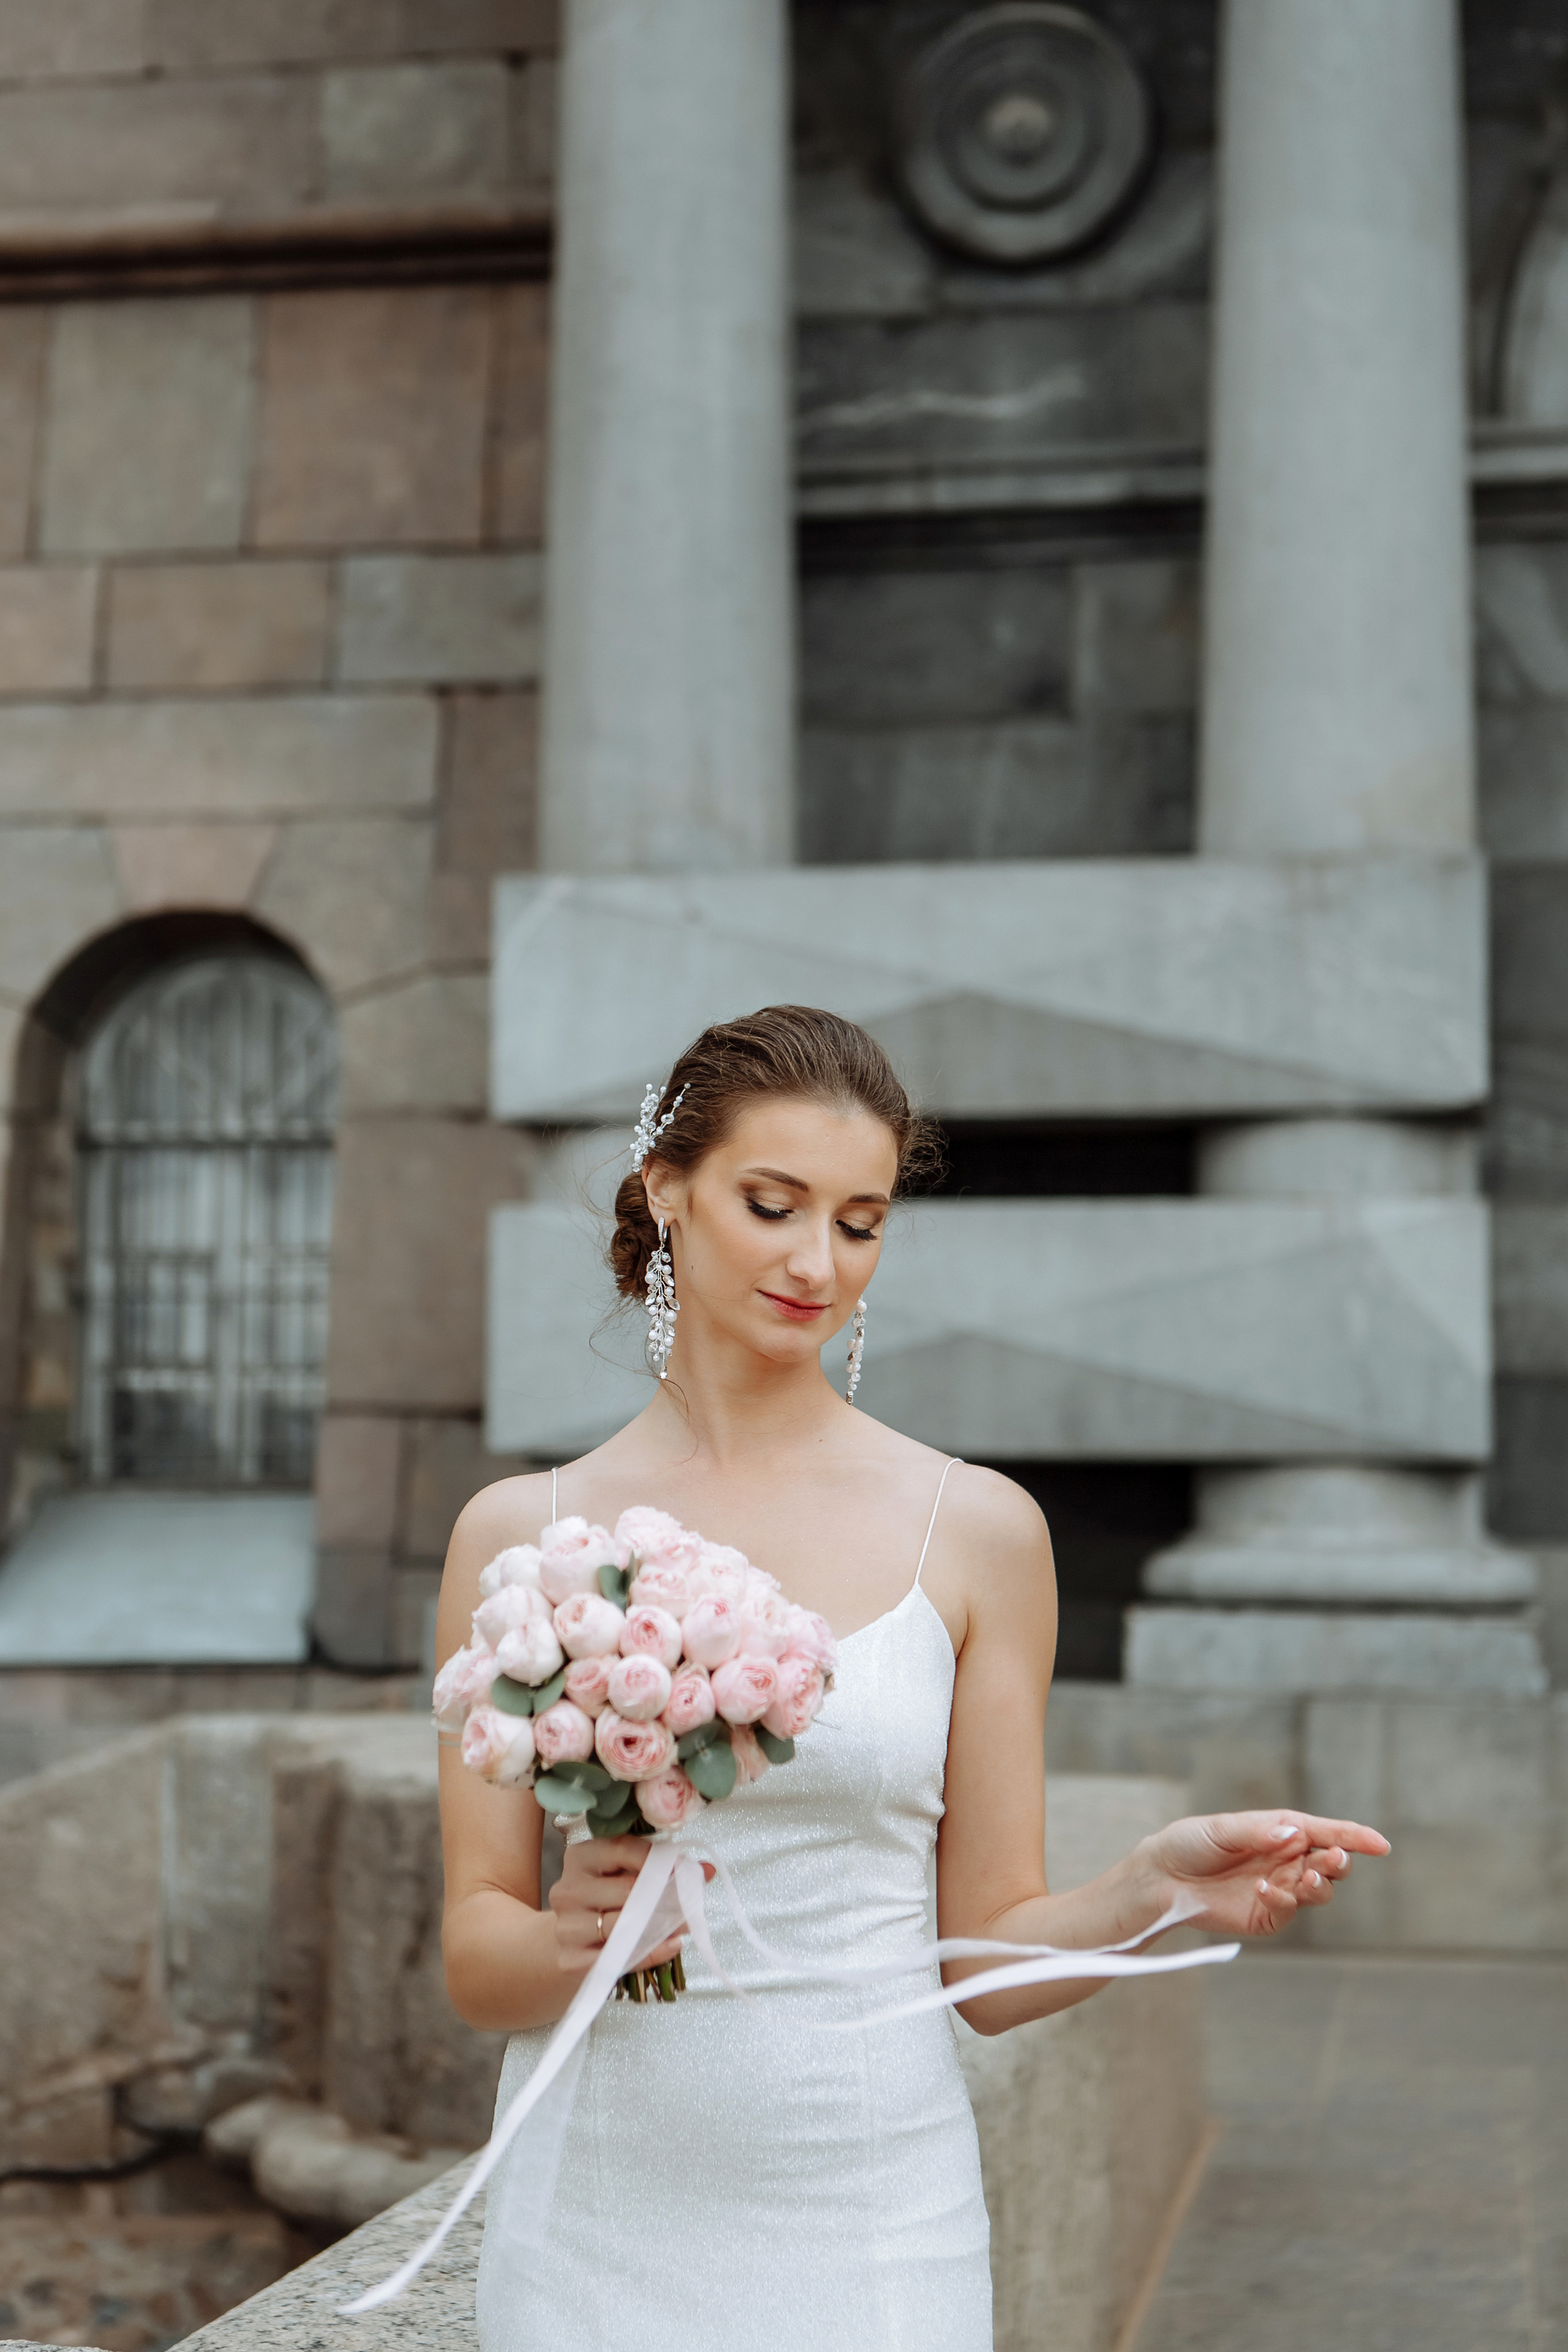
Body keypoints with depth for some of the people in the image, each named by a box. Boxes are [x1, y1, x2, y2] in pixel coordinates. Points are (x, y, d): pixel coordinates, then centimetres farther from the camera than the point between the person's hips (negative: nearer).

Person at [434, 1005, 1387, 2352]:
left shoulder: (978, 1532, -2)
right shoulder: (520, 1536, -1)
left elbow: (990, 1962, 0)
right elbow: (476, 1959, 0)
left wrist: (1148, 1894, -17)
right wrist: (577, 1936, -20)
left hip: (867, 2233, -1)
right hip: (595, 2233, 1)